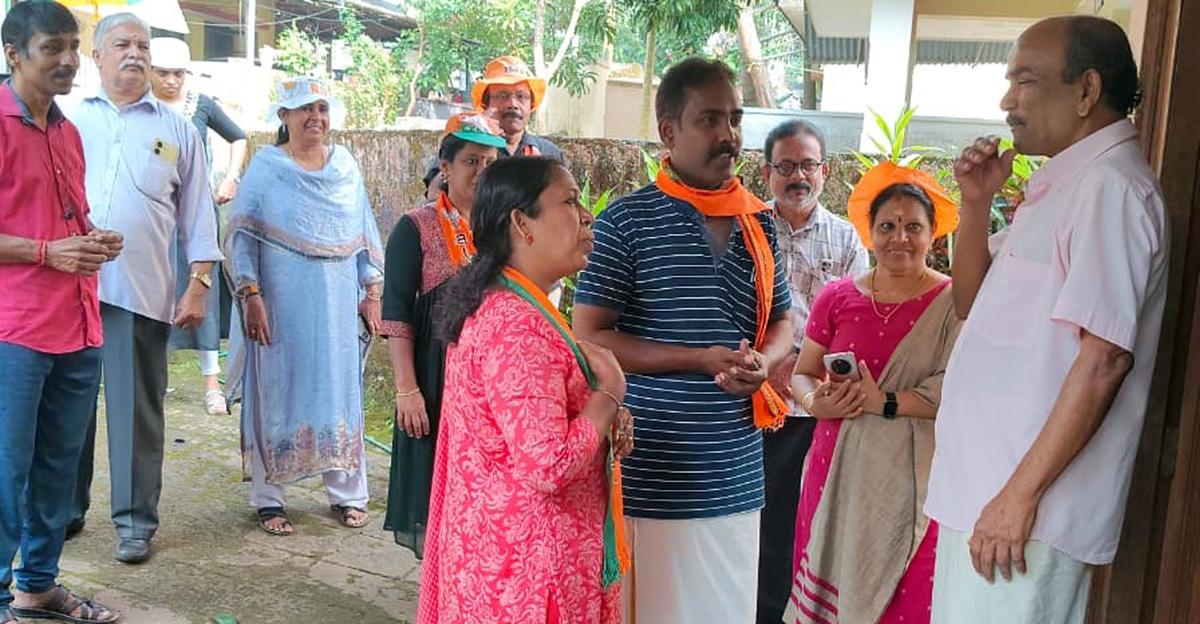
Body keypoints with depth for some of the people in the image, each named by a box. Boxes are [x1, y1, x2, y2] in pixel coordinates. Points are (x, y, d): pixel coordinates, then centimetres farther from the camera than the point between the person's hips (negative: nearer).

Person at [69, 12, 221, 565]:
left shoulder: (177, 129, 10)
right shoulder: (70, 121, 12)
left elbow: (197, 215, 8)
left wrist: (198, 284, 1)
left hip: (143, 292, -1)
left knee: (136, 410, 3)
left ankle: (135, 520, 13)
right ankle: (64, 509, 24)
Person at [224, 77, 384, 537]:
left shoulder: (346, 166, 9)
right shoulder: (265, 167, -1)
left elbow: (366, 232, 12)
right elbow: (242, 236, -4)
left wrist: (373, 291, 8)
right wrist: (251, 296, -12)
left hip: (338, 305, 3)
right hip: (282, 305, -3)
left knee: (341, 391, 8)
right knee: (276, 395, 4)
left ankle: (347, 493, 20)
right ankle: (267, 499, 16)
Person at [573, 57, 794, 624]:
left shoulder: (760, 223, 8)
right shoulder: (627, 221, -8)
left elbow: (781, 322, 18)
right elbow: (589, 339, -9)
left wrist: (762, 363, -6)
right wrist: (701, 360, -16)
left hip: (737, 474, 5)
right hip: (653, 475, -5)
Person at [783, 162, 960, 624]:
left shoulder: (952, 303, -5)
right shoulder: (837, 298, 5)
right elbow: (802, 374, 11)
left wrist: (883, 402, -18)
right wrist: (816, 403, -9)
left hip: (911, 483, -3)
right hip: (838, 477, 3)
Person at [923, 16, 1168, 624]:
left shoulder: (1110, 187, -14)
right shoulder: (1060, 186, 16)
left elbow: (1104, 359, -21)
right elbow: (973, 302, 19)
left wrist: (1021, 494, -21)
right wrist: (976, 203, 5)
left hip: (1022, 506, -9)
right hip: (980, 491, 9)